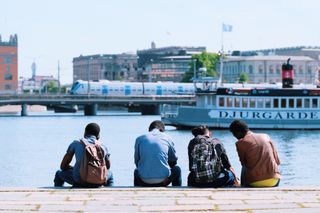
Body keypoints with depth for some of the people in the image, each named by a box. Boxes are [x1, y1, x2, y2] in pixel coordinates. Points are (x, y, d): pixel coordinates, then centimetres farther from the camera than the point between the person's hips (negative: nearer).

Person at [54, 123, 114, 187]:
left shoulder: (75, 143, 10)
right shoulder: (102, 146, 14)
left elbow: (63, 166, 14)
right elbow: (108, 166, 28)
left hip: (79, 181, -2)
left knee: (59, 173, 29)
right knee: (109, 173, 39)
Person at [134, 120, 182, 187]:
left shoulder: (139, 139, 8)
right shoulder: (167, 138, 7)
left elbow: (137, 162, 15)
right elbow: (173, 160, 17)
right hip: (163, 181, -1)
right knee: (177, 169, 30)